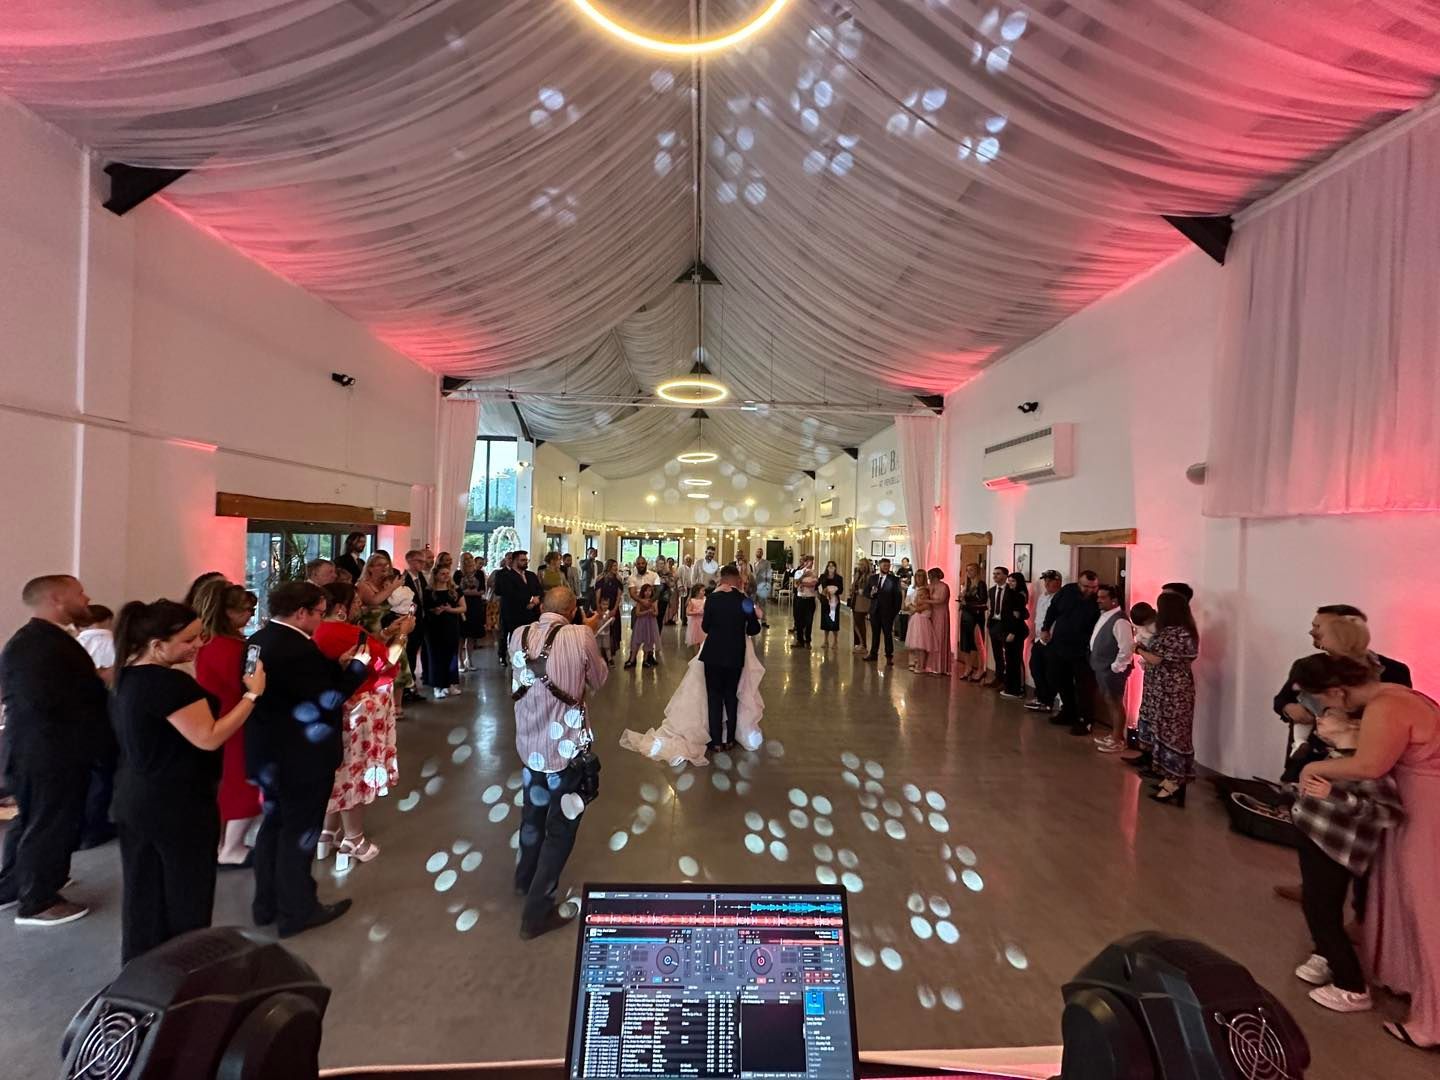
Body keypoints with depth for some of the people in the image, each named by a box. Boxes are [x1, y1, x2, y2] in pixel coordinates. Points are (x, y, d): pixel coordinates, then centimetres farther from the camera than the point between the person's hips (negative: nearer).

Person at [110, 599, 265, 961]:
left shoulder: (129, 675, 4)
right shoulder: (170, 683, -26)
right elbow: (208, 738, -27)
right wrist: (253, 694, -25)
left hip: (135, 798, 9)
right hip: (177, 804, -9)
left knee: (144, 889, 20)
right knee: (185, 893, 10)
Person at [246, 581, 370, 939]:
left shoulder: (258, 641, 4)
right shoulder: (297, 649, -28)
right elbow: (328, 697, -24)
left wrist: (337, 665, 5)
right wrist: (358, 665, -13)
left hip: (270, 754, 10)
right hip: (301, 758, -9)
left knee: (275, 825, 23)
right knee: (299, 831, 8)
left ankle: (266, 904, 38)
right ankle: (297, 910, 25)